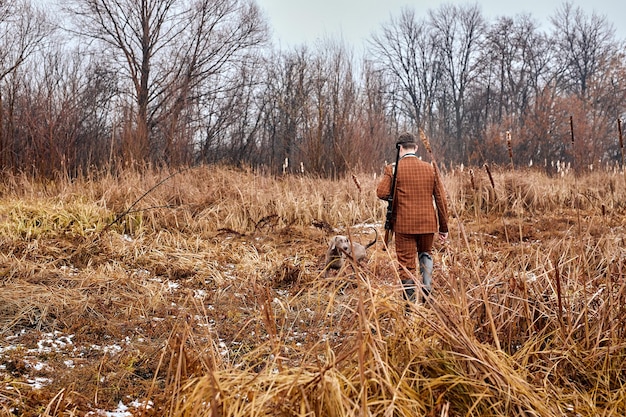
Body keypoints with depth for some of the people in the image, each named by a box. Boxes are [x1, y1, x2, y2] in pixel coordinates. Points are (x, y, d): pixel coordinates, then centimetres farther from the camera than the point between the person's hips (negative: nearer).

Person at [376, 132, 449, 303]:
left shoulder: (393, 169, -6)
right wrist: (444, 227, 10)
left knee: (406, 263, 5)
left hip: (404, 224, -3)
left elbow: (382, 193, -18)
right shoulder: (430, 168, 3)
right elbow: (441, 199, 4)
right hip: (427, 223, 3)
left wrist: (397, 196, 6)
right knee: (426, 254, 26)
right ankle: (427, 287, 7)